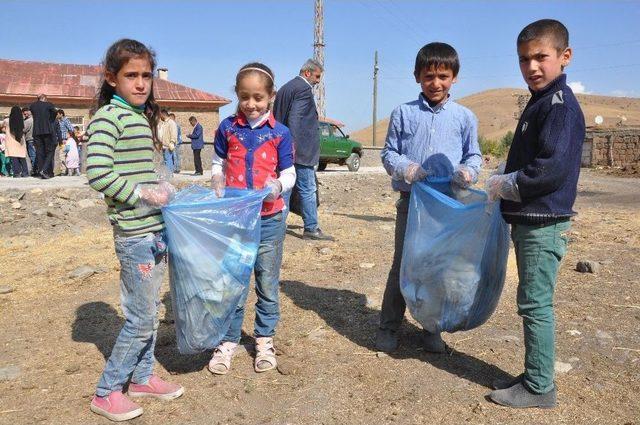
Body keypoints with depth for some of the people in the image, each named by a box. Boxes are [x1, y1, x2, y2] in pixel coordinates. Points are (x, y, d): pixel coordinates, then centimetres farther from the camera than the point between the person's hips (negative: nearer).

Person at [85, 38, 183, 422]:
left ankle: (142, 377, 33)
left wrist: (162, 188, 4)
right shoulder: (108, 116, -11)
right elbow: (98, 174, -22)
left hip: (156, 229, 8)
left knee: (149, 311, 17)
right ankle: (106, 393, 16)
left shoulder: (143, 117, 15)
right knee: (141, 317, -1)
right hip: (135, 233, -8)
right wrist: (142, 192, -17)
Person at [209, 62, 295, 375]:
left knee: (267, 283, 11)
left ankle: (265, 339, 27)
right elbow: (218, 164, 11)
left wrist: (278, 186, -22)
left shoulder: (279, 133, -3)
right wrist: (218, 185, -8)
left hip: (269, 219, 0)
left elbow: (289, 174, -1)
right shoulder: (227, 128, 1)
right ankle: (228, 340, 23)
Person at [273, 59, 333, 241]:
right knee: (308, 190, -3)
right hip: (301, 150, -9)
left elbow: (277, 117, 18)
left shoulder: (284, 88, 17)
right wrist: (293, 145, -25)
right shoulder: (303, 88, -11)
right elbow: (295, 118, -22)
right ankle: (311, 229, 2)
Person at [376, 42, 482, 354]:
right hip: (411, 201, -1)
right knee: (402, 265, 5)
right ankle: (388, 327, 18)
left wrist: (468, 171, -13)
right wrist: (405, 168, -14)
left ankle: (432, 328, 25)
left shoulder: (465, 117, 5)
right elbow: (389, 153, 6)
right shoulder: (403, 113, 3)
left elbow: (474, 155, 10)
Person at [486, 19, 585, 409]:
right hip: (529, 220, 10)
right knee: (534, 303, 16)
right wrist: (504, 183, 9)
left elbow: (552, 169, -23)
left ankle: (539, 388, 11)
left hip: (544, 223, -10)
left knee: (536, 304, -2)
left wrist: (505, 186, -13)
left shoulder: (560, 104, -14)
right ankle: (536, 377, 28)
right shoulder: (540, 103, 16)